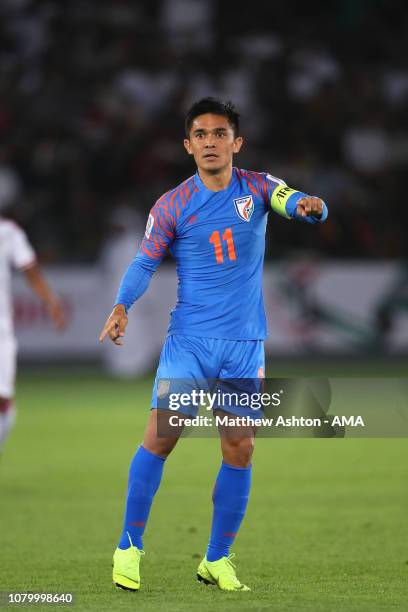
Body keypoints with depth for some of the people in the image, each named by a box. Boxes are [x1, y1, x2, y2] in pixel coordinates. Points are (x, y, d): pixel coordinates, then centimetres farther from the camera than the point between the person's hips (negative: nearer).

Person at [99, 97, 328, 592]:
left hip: (245, 343, 2)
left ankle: (217, 560, 13)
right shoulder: (172, 206, -1)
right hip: (188, 341, -1)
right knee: (160, 437, -11)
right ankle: (129, 547, 3)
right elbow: (145, 262, -1)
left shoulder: (256, 188, 2)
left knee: (240, 450, 0)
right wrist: (122, 305, -19)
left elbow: (297, 204, -13)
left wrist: (310, 206, -38)